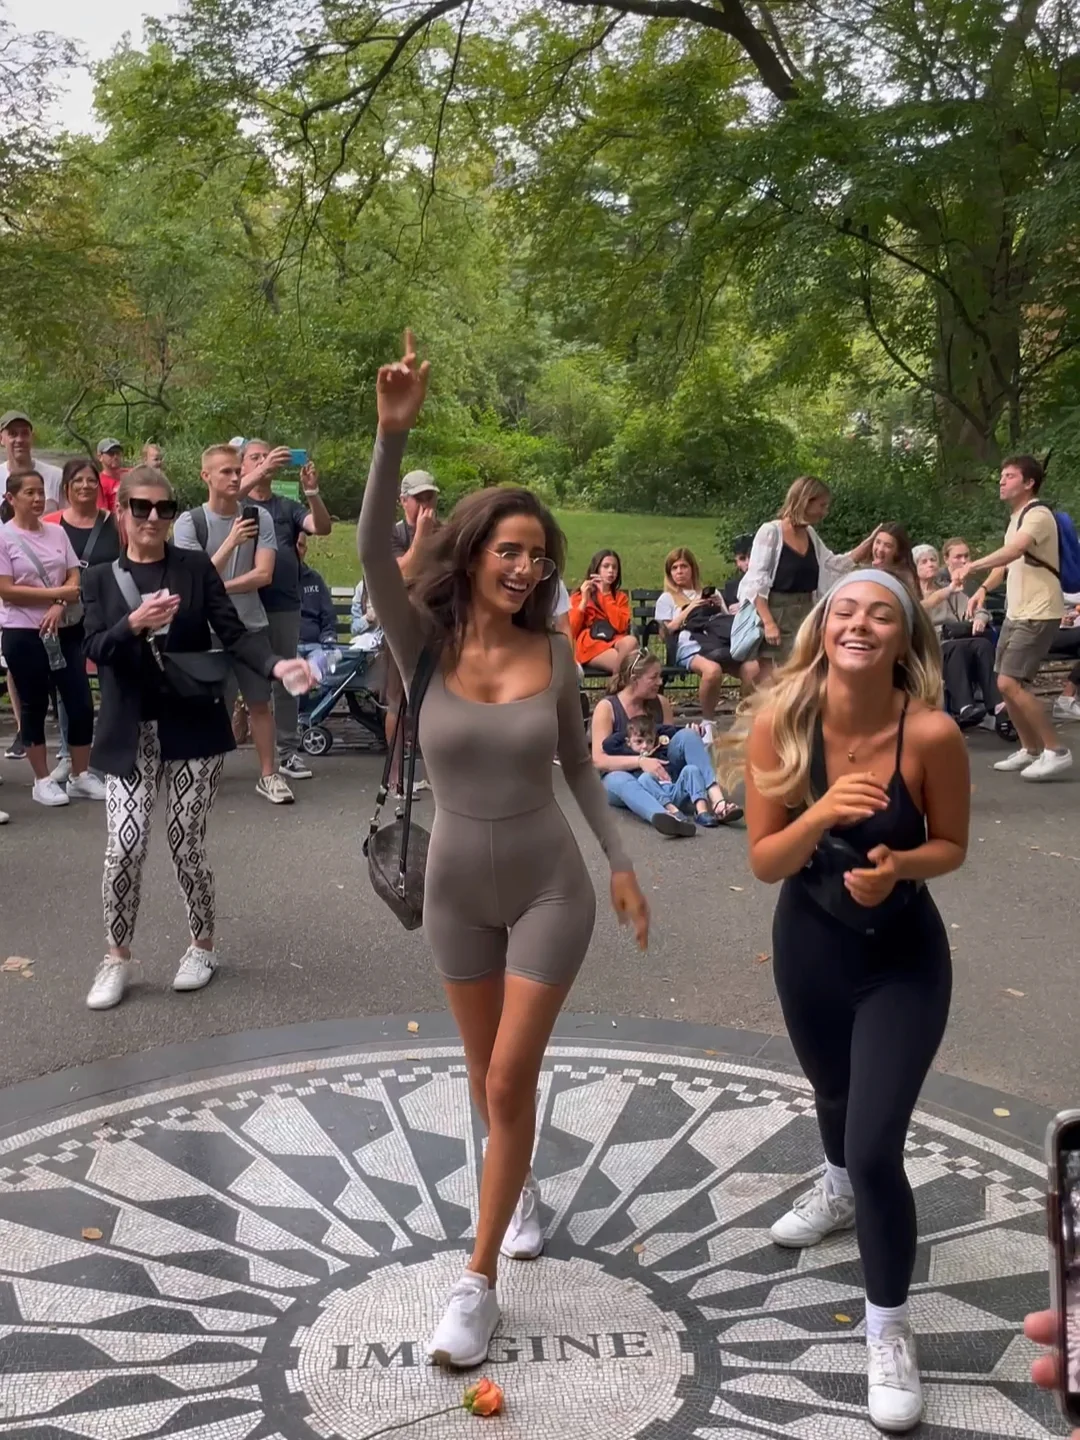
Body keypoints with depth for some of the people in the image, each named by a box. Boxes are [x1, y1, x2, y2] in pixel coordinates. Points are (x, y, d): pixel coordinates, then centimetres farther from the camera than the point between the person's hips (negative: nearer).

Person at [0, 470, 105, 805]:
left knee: (81, 703, 2)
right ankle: (43, 780, 17)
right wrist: (58, 593, -14)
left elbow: (75, 579, 5)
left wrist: (58, 608, -14)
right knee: (34, 706, 6)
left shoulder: (57, 532, 7)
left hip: (65, 630, 4)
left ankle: (81, 776, 16)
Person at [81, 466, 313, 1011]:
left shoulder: (196, 567, 2)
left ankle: (203, 944, 26)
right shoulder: (100, 578, 6)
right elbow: (95, 650, -5)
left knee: (185, 845, 4)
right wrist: (133, 625, -25)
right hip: (131, 733, 1)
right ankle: (117, 957, 15)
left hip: (192, 726, -1)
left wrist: (276, 664, -23)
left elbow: (233, 633, -5)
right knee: (125, 847, -5)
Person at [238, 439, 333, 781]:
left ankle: (287, 752, 13)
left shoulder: (288, 507, 12)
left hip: (285, 605, 2)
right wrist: (262, 470, -30)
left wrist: (312, 491, -19)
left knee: (286, 678, 7)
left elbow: (323, 527, -2)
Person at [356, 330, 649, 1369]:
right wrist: (394, 431, -42)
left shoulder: (553, 652, -9)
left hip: (550, 887, -1)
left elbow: (577, 766, 4)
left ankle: (479, 1282, 13)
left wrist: (620, 863, 0)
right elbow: (373, 551, -31)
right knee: (488, 1076, 19)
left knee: (509, 1080, -1)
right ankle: (520, 1182, 50)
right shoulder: (425, 646, -13)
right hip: (458, 891, 1)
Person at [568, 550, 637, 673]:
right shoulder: (579, 596, 17)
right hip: (590, 646, -3)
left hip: (615, 642, 3)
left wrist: (606, 595, 0)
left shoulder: (621, 596, 20)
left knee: (631, 641, -37)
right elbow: (570, 630, 3)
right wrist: (584, 601, -1)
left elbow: (621, 626, -1)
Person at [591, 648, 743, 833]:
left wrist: (691, 740, -12)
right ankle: (669, 818, -72)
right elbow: (598, 760, -18)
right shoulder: (606, 708, -11)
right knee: (619, 781, -41)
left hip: (659, 776, 4)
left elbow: (673, 742, 11)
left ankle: (716, 801, -38)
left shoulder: (661, 703, 3)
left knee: (687, 735, -20)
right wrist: (640, 761, -32)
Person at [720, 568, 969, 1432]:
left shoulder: (932, 734, -24)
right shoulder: (779, 722, -20)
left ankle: (889, 1333, 17)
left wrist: (896, 866, -28)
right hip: (809, 945, 3)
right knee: (834, 1091, 29)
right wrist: (821, 815, -34)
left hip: (905, 958, -3)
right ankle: (841, 1190, 64)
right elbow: (764, 863, -16)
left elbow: (951, 845, -8)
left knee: (876, 1147, -8)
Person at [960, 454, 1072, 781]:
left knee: (1010, 683, -16)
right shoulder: (1015, 517, 15)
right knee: (1005, 684, 11)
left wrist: (974, 565, -33)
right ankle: (1031, 750, 23)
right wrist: (984, 588, 9)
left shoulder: (1038, 514, -16)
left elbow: (1014, 551, -33)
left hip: (1038, 614, -10)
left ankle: (1056, 751, -7)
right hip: (1016, 612, 10)